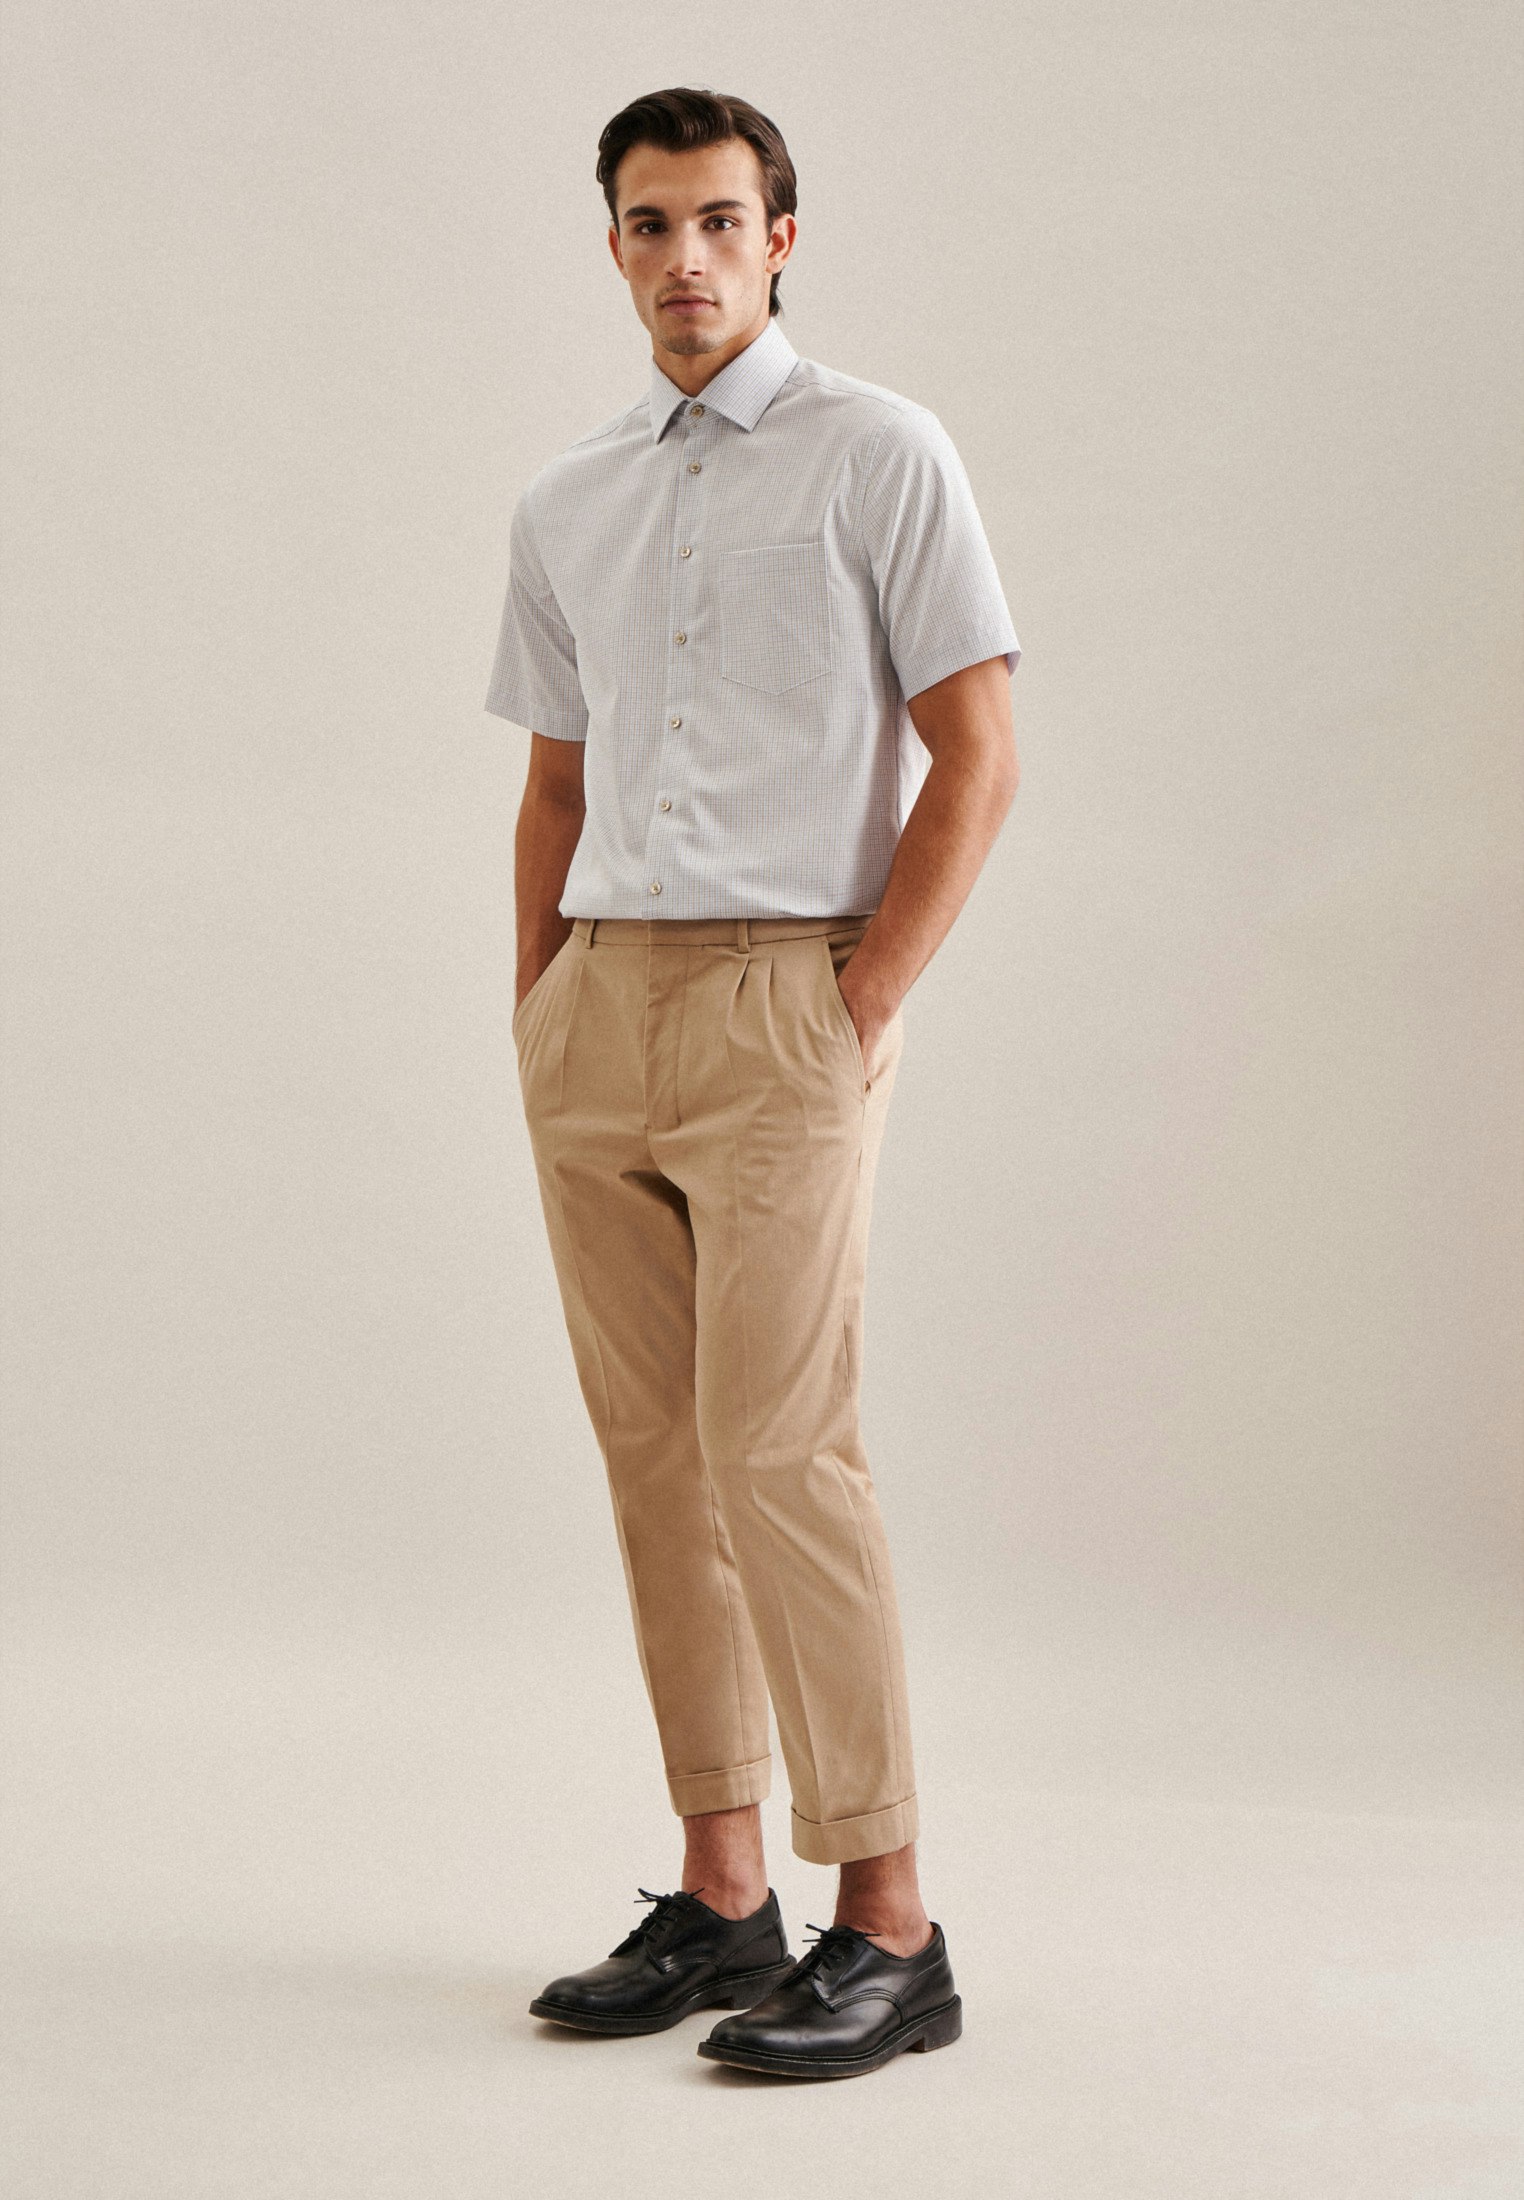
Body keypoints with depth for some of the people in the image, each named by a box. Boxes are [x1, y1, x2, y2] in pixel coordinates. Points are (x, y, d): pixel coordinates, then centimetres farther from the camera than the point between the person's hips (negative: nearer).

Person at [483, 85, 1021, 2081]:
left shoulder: (879, 453, -1)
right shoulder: (568, 506, 16)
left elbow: (978, 754, -6)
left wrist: (867, 1006, -11)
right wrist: (538, 1022, 12)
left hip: (781, 1003, -6)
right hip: (597, 1002, 6)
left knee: (778, 1451, -12)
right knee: (654, 1454, 5)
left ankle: (889, 1928, -5)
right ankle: (720, 1899, 12)